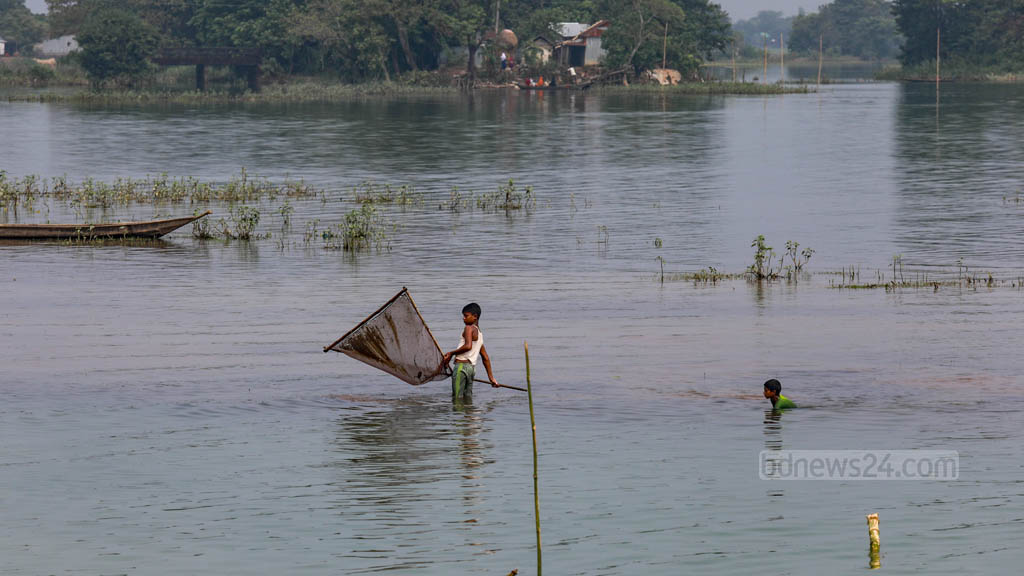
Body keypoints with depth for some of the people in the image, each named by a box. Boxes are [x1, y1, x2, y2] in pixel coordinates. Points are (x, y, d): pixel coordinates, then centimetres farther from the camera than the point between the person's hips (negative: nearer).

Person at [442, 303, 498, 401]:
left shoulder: (469, 328, -5)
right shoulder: (479, 334, 22)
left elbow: (468, 346, -22)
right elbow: (486, 358, 23)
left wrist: (451, 353, -11)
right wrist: (491, 377, 25)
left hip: (462, 366, -9)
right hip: (472, 367, 9)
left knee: (457, 399, -9)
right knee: (468, 398, 9)